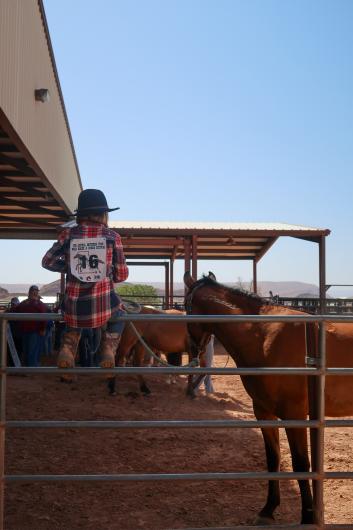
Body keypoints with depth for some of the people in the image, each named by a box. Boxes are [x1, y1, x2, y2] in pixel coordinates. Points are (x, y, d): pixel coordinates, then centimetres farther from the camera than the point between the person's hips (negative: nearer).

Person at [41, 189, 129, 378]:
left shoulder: (68, 234, 4)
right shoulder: (112, 236, 1)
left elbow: (48, 261, 10)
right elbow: (122, 275, 5)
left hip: (73, 304, 2)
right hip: (104, 303, -2)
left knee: (73, 325, 37)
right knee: (117, 316, 34)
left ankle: (67, 349, 10)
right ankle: (108, 349, 13)